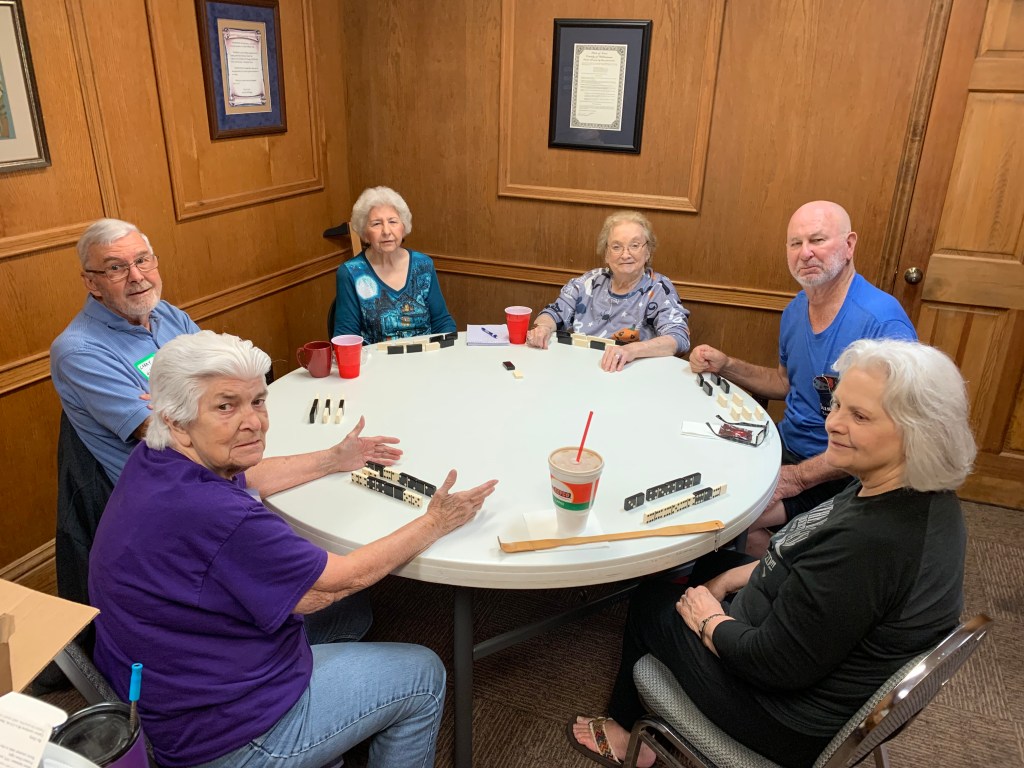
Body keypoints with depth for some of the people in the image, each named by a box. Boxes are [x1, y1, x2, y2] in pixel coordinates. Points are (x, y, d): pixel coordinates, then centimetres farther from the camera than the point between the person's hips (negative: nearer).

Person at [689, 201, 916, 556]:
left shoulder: (883, 323, -23)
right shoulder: (796, 310, 4)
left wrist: (798, 477, -24)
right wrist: (725, 365, 4)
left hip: (840, 474, -8)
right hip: (787, 446, 8)